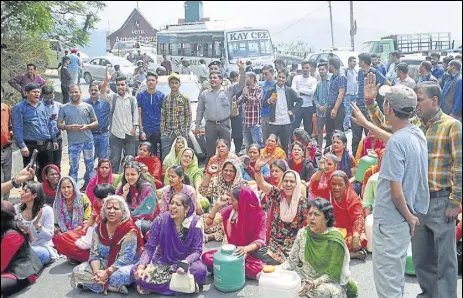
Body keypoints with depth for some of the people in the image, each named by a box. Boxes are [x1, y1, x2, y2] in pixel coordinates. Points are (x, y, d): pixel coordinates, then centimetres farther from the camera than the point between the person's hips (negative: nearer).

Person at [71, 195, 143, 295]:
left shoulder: (130, 230, -15)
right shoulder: (99, 228, 2)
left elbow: (125, 258, -21)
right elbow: (94, 254, -3)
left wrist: (107, 273, -29)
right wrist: (96, 272, -22)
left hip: (125, 266, -6)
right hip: (103, 264, 6)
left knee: (121, 275, -40)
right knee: (78, 271, -18)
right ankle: (116, 286, -25)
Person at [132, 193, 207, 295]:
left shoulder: (195, 222, -17)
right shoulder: (160, 220, -15)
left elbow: (196, 251, -15)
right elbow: (149, 248, -11)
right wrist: (141, 267, -29)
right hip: (162, 261, 2)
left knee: (200, 271, -34)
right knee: (135, 272, -24)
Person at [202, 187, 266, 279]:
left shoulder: (259, 214, -14)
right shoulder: (230, 210, -4)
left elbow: (260, 241, -19)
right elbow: (209, 222, -2)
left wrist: (246, 248, -38)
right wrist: (216, 206, -15)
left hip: (250, 253, -3)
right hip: (231, 250, 3)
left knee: (255, 269, -35)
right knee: (206, 257, -19)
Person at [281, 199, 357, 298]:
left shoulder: (335, 240, -17)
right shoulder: (302, 233, -4)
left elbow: (332, 274, -14)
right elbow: (292, 260, 1)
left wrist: (314, 284, -28)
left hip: (329, 281, -5)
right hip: (305, 277, 5)